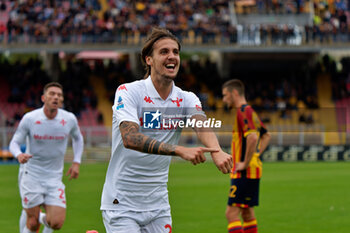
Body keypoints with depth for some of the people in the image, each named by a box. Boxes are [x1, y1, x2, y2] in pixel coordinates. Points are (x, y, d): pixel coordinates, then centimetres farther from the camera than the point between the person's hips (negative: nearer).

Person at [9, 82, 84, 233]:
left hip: (54, 177, 2)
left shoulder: (69, 119, -3)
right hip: (31, 174, -2)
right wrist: (19, 155, -25)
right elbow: (14, 142, -3)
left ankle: (43, 218, 23)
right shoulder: (29, 119, -10)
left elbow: (78, 138, 17)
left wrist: (76, 162, 6)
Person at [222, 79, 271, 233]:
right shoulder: (250, 112, 17)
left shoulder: (243, 112, -14)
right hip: (253, 170, 10)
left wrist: (245, 163, -21)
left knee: (231, 213, -12)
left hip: (244, 172, -10)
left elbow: (252, 137, -30)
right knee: (247, 213, 14)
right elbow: (266, 136, 30)